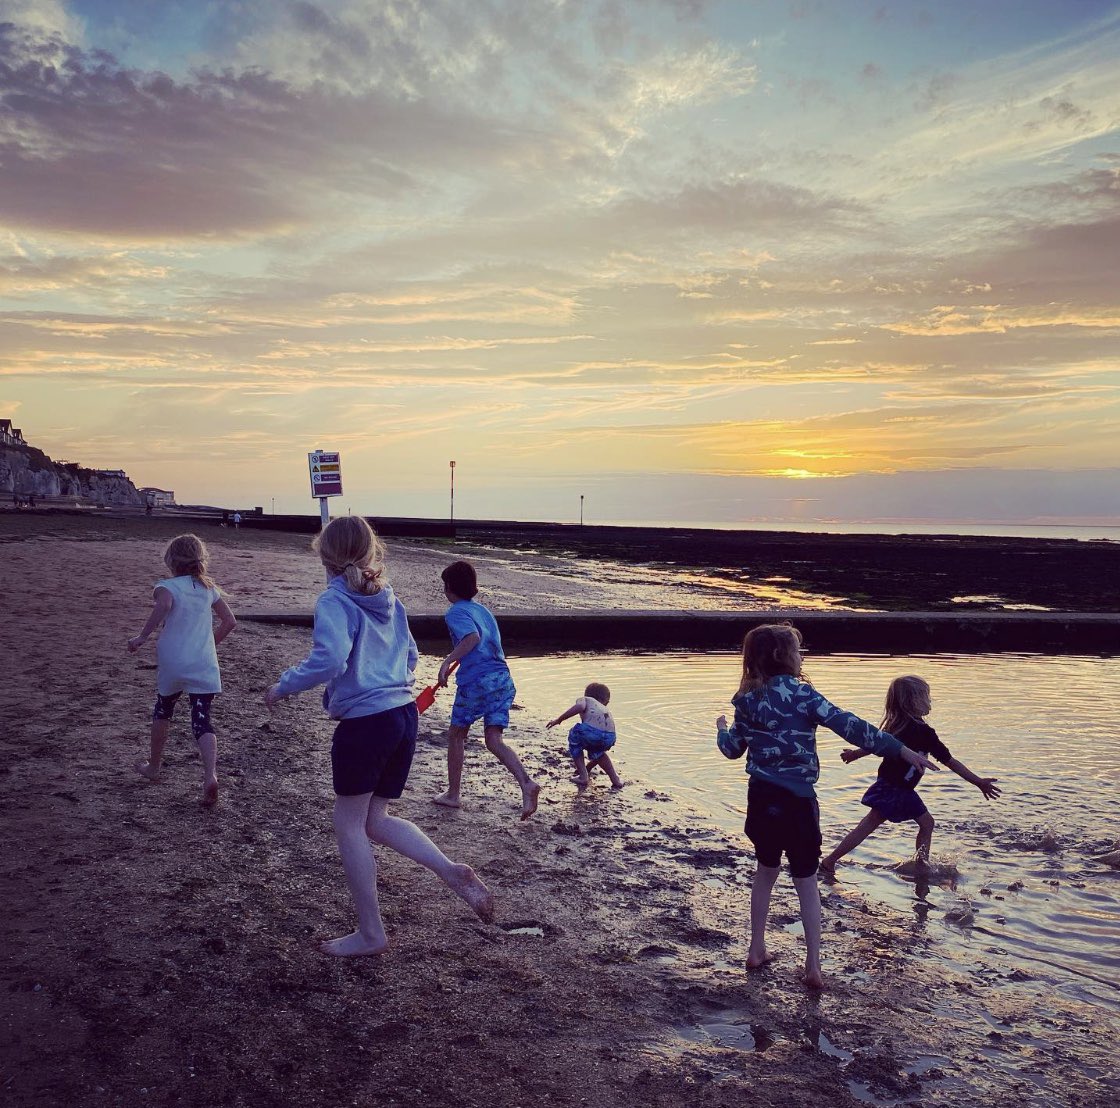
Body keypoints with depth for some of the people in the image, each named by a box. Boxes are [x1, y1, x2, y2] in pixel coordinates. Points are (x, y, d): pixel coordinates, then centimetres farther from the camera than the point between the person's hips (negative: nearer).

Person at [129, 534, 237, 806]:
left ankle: (153, 767, 39)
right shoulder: (208, 588, 11)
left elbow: (163, 605, -28)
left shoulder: (167, 586, -4)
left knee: (162, 712, 23)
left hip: (173, 664, -2)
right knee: (202, 721, -2)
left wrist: (142, 636, -21)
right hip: (204, 666, 2)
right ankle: (210, 775, -24)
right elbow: (230, 621, 12)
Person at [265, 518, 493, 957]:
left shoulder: (334, 601, -11)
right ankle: (452, 871, 2)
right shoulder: (389, 599, 10)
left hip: (363, 724, -7)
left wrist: (283, 686, -11)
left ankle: (370, 933, 16)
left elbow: (329, 660, -25)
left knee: (349, 825, 9)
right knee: (377, 820, 18)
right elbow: (409, 655, 18)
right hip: (404, 716, 7)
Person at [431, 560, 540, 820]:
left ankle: (453, 794, 23)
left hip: (475, 682, -6)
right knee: (494, 741, 5)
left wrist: (447, 662, -25)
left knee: (456, 735, 14)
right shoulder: (482, 609, 20)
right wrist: (454, 664, 43)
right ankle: (526, 783, -17)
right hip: (503, 679, 7)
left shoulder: (455, 613, -4)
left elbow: (472, 637, -23)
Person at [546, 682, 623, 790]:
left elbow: (580, 707, 0)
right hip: (610, 737, 5)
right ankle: (615, 780, 31)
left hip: (591, 730, -5)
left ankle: (583, 777, 22)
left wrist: (558, 720, 8)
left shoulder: (584, 699, 29)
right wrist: (588, 768, 60)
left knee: (574, 738, 31)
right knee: (596, 751, 38)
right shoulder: (606, 711, 41)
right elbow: (600, 739, 48)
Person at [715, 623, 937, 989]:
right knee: (805, 880, 9)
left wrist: (722, 728, 33)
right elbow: (849, 726, -18)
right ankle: (813, 966, 7)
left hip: (760, 798, 4)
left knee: (765, 870, 21)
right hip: (796, 801, -4)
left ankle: (757, 951, 28)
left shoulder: (747, 699, 1)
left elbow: (732, 749, 11)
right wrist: (902, 750, -17)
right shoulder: (801, 693, -12)